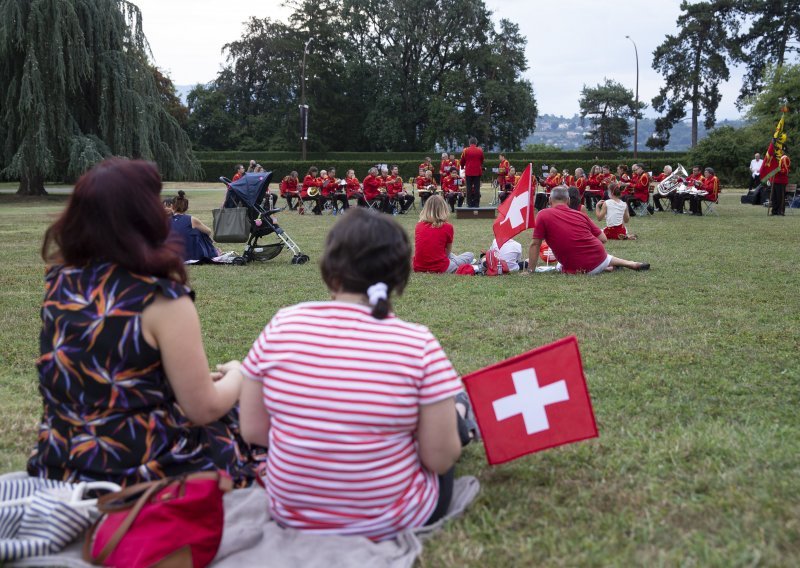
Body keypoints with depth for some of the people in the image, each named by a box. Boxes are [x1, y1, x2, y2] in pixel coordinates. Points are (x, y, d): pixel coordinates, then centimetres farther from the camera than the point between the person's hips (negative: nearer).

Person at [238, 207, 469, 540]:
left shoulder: (281, 326, -12)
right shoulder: (418, 345, -19)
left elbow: (253, 430, -4)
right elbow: (440, 459, -14)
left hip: (291, 515, 3)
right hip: (391, 523, -3)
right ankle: (458, 420, 54)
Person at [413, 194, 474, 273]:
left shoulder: (419, 225, 4)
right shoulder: (447, 227, -6)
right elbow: (448, 252, 6)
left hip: (418, 269, 5)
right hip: (439, 269, -5)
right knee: (470, 255, 16)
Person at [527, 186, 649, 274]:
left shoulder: (543, 215, -5)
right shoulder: (580, 214, 6)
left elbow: (535, 244, -7)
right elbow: (603, 239, 10)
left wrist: (530, 270, -1)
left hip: (579, 269, -5)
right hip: (600, 260, 5)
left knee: (559, 267, 30)